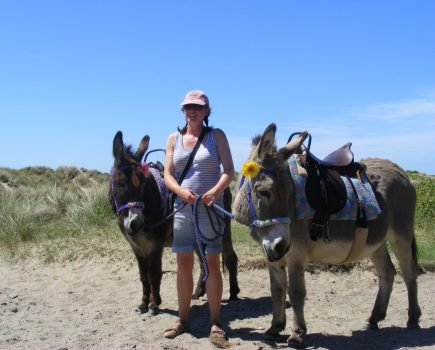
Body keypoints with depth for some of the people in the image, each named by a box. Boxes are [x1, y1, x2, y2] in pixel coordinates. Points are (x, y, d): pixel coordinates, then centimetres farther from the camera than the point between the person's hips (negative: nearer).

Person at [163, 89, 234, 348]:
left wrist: (216, 190, -22)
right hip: (183, 206, 3)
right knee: (184, 264, 8)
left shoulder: (217, 135, 1)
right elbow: (168, 175, 3)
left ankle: (215, 323, 11)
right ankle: (183, 320, 22)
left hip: (210, 207, -3)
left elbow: (229, 171, -4)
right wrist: (181, 191, -17)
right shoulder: (174, 138, 8)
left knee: (212, 263, 0)